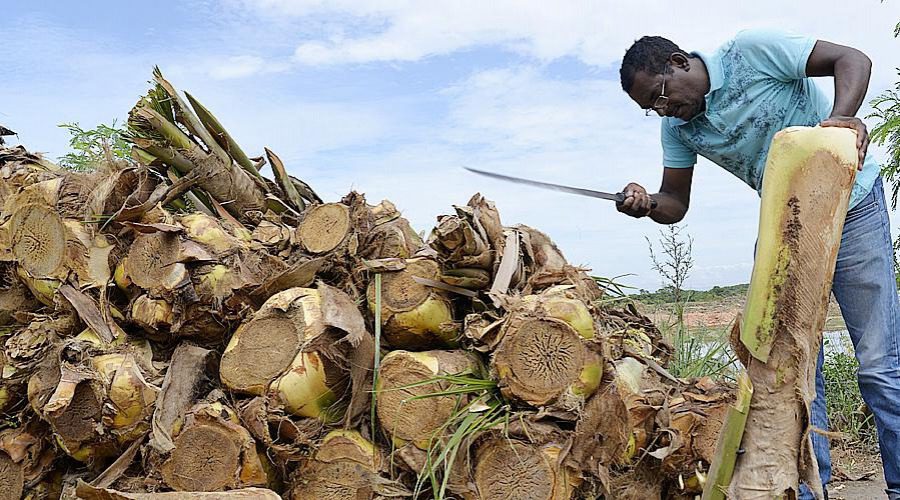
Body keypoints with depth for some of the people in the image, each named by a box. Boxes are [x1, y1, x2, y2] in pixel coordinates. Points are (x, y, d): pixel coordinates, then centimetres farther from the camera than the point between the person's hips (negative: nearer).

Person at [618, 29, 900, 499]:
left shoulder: (751, 50, -16)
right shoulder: (677, 127, 1)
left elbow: (852, 59, -14)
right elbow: (675, 203, 2)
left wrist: (842, 115, -34)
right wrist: (646, 203, -21)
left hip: (851, 205, -5)